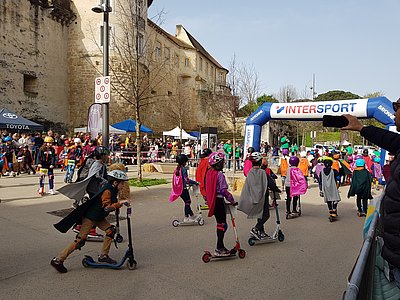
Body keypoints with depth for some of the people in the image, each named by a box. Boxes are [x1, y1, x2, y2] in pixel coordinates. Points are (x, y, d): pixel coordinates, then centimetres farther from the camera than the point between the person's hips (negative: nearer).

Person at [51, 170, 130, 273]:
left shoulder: (112, 191, 6)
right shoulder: (107, 191, -23)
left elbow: (112, 204, 16)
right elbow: (107, 207, -30)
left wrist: (120, 203, 0)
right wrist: (120, 203, -32)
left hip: (99, 218, 10)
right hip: (89, 218, -10)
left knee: (111, 230, -2)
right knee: (80, 240, -9)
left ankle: (103, 256, 9)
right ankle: (58, 260, 0)